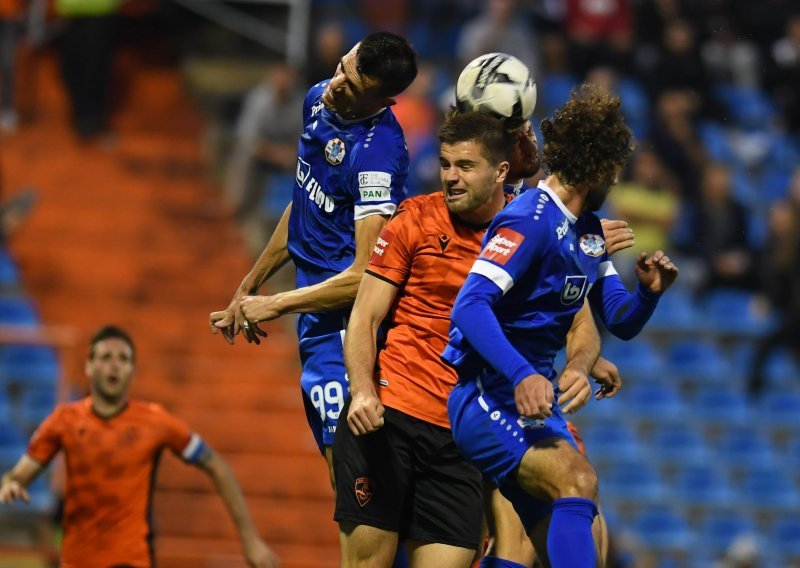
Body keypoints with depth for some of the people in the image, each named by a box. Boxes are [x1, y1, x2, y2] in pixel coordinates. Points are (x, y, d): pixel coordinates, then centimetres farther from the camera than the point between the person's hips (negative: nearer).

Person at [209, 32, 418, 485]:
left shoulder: (377, 152, -22)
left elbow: (365, 276, -24)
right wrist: (250, 285, 24)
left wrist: (273, 306, -15)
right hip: (318, 323, 9)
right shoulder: (319, 100, 5)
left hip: (344, 323, -9)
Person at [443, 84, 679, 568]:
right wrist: (521, 375, -39)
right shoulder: (530, 220, -16)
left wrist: (649, 291, -5)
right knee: (576, 480, -31)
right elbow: (470, 306, -26)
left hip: (537, 402, 10)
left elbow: (621, 322, 18)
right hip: (490, 398, -10)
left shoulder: (589, 232, 14)